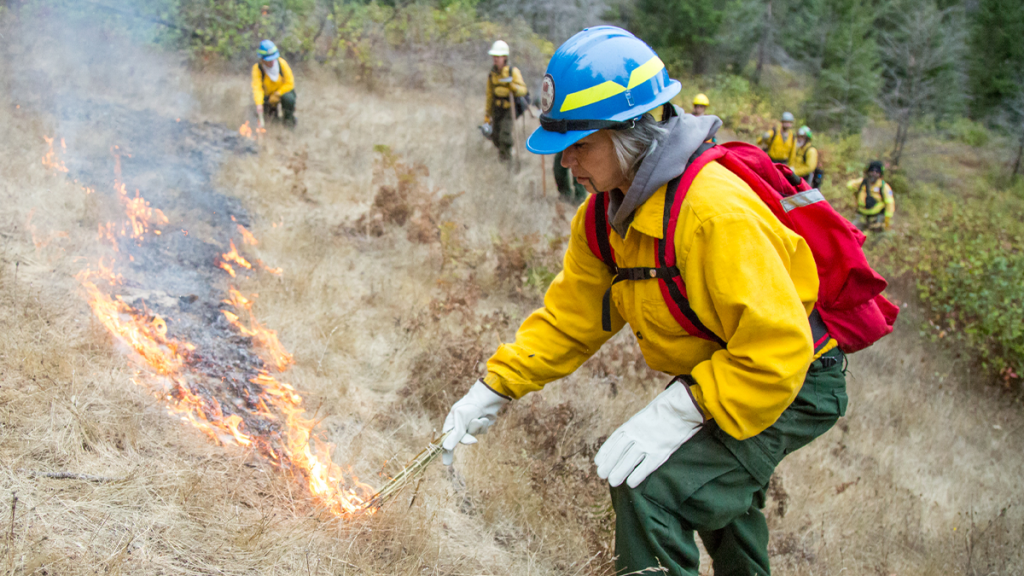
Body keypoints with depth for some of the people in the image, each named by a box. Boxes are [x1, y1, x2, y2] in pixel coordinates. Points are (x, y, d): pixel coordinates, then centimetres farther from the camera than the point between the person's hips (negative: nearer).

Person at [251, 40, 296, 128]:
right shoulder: (257, 68, -21)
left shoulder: (281, 63, -22)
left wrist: (277, 94, -24)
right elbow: (257, 87, -29)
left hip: (283, 91, -2)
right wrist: (259, 104, -44)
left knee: (288, 98, -34)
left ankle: (289, 117, -1)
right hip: (268, 94, 2)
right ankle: (272, 108, 19)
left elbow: (289, 83, -17)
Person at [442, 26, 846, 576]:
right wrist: (493, 389, -6)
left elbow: (777, 347, -35)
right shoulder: (604, 216, -6)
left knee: (651, 488, -28)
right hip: (717, 374, 9)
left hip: (792, 385, -9)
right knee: (717, 480, 35)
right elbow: (568, 318, -1)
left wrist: (678, 411, -37)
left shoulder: (713, 211, -35)